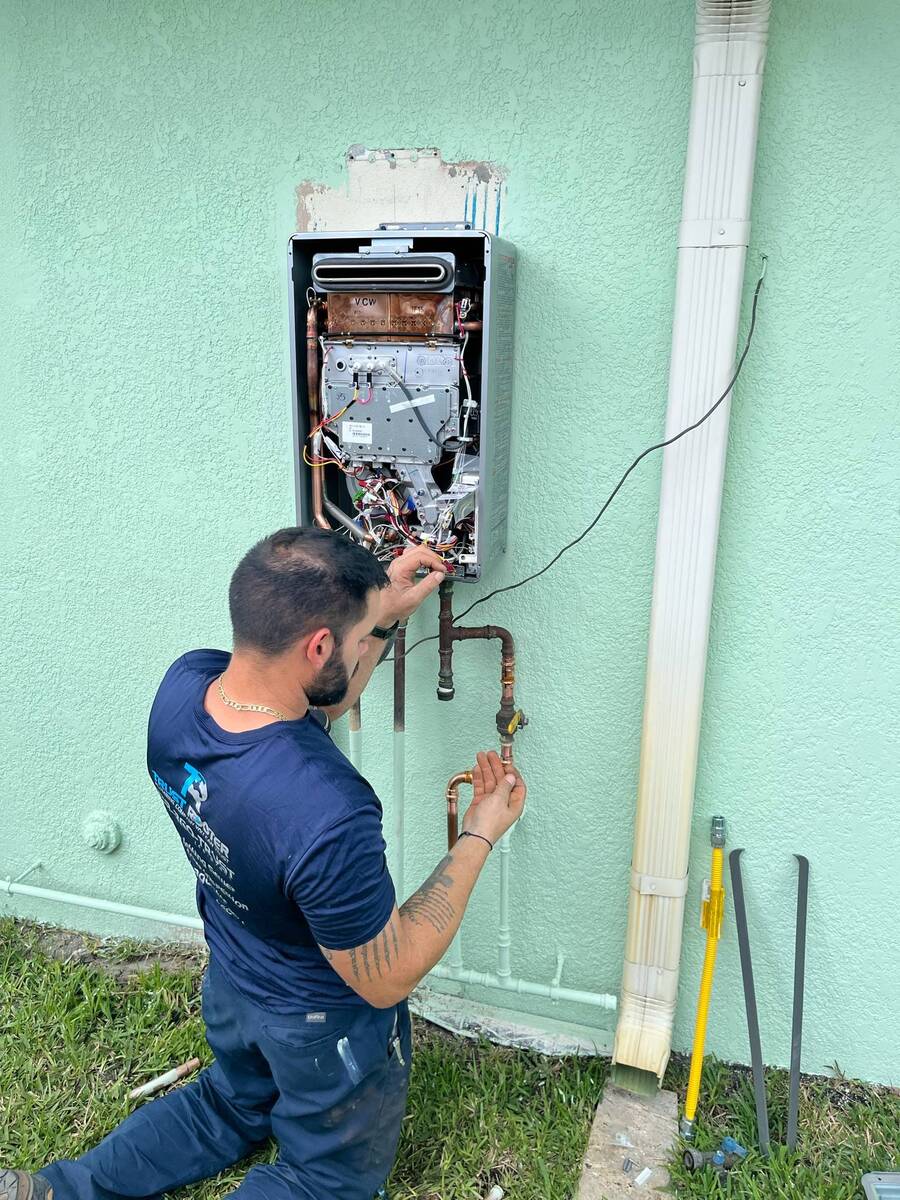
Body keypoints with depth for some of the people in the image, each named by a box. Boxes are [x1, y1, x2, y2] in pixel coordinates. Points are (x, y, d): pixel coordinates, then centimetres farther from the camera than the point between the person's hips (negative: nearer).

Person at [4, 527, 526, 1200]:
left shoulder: (183, 683, -23)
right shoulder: (329, 815, -44)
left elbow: (312, 699, -2)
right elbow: (385, 980, -26)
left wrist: (382, 608, -10)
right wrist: (481, 835, -21)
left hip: (231, 982, 7)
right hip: (325, 1025, -6)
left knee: (231, 1106, 36)